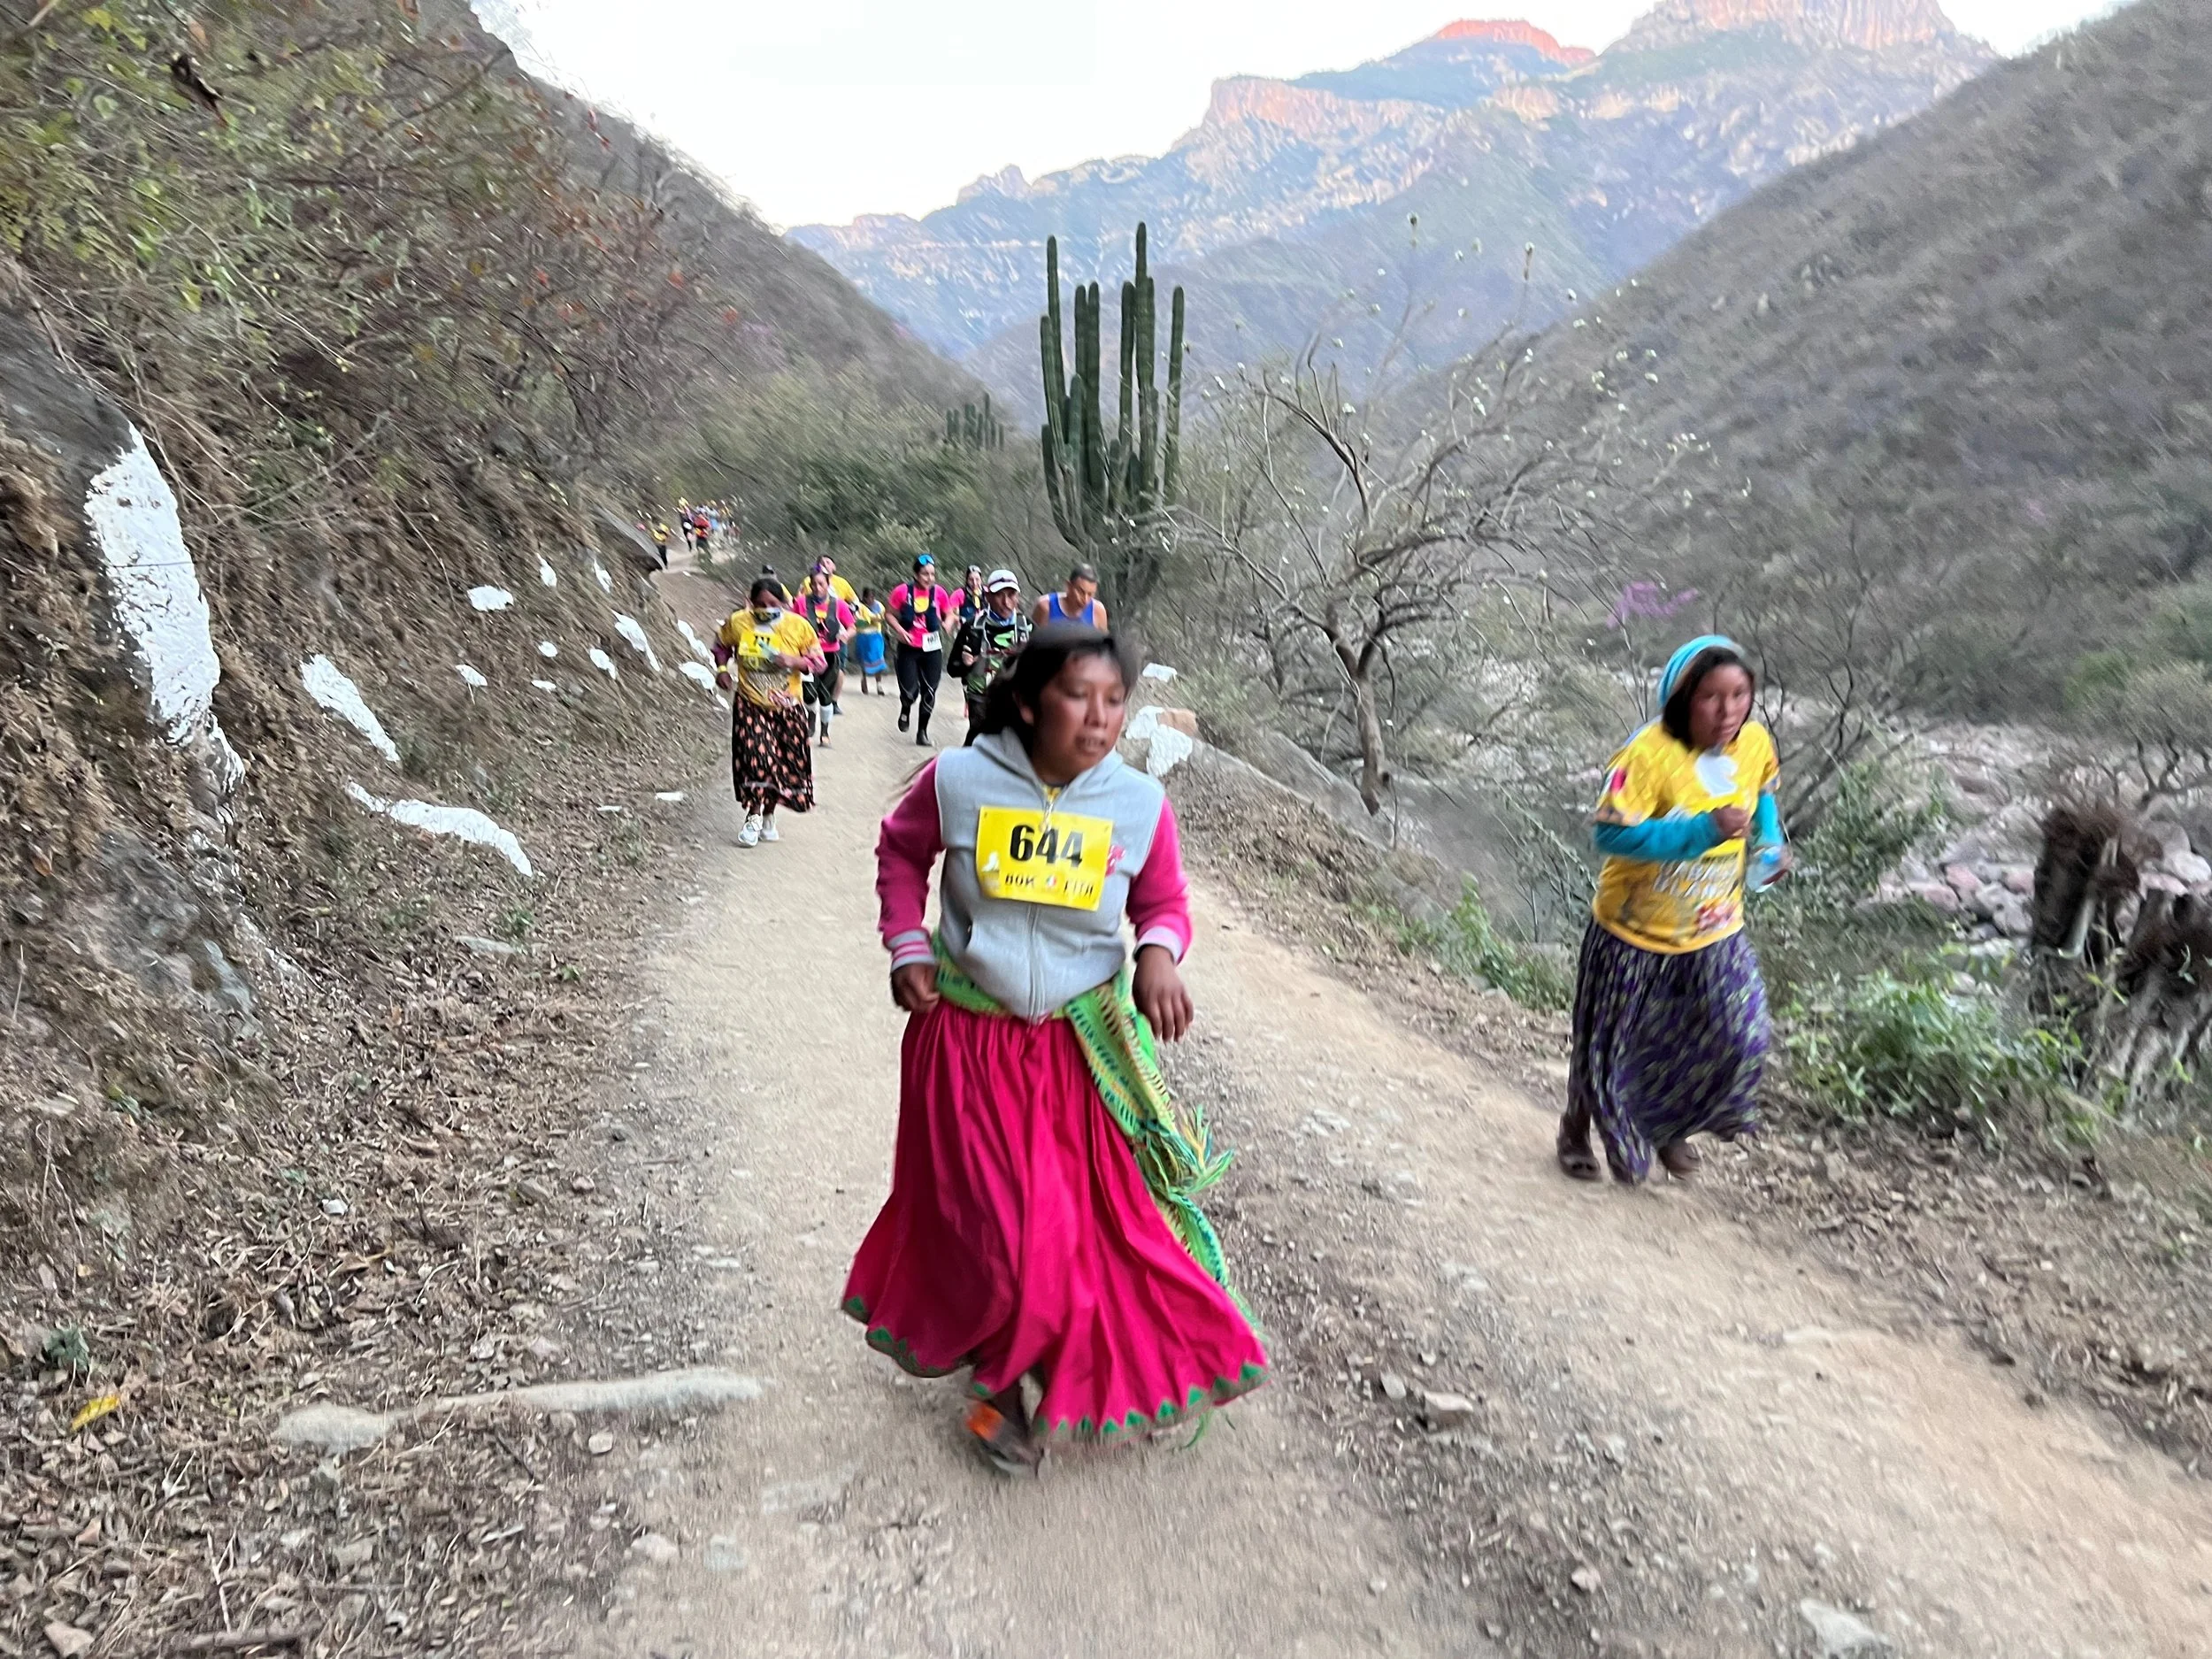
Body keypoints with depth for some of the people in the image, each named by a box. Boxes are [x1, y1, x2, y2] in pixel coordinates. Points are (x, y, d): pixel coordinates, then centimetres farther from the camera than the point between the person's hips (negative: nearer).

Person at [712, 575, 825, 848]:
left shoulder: (798, 625, -8)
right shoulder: (737, 623, -6)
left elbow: (818, 662, -4)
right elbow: (721, 645, 14)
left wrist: (795, 662, -22)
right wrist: (723, 668, -3)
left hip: (787, 708, 1)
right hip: (751, 706, -1)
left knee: (783, 763, 6)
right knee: (755, 759, -14)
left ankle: (768, 816, 25)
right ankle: (754, 818, 0)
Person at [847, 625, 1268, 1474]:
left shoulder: (1140, 804, -10)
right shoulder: (958, 781, -13)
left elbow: (1164, 901, 5)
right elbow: (900, 852, 7)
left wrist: (1159, 953, -16)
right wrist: (908, 949, -1)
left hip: (1085, 1047, 2)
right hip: (970, 1040, -1)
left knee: (1100, 1214, 9)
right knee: (996, 1224, 3)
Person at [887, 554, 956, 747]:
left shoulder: (939, 593, -3)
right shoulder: (902, 591, -7)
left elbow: (949, 615, 10)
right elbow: (891, 615, 3)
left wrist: (947, 625, -12)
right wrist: (900, 630, -14)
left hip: (932, 649, 2)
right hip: (909, 647, -2)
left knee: (929, 693, 3)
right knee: (909, 691, -8)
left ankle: (922, 731, 19)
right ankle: (905, 710, 30)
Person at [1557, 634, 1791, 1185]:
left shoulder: (1755, 743, -7)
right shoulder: (1648, 753, -27)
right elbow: (1612, 834, -31)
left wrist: (1771, 841, -2)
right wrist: (1703, 831, -36)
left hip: (1714, 931, 5)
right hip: (1635, 932, -5)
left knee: (1739, 1038, 4)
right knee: (1609, 1042, 11)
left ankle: (1672, 1127, 33)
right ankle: (1577, 1129, 40)